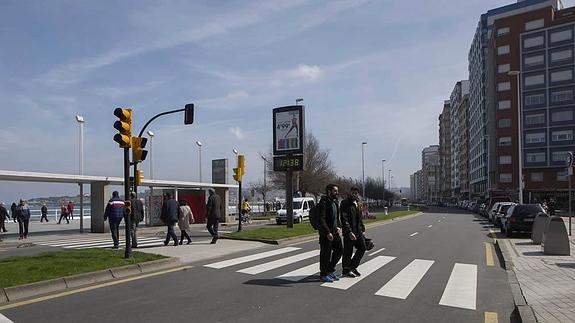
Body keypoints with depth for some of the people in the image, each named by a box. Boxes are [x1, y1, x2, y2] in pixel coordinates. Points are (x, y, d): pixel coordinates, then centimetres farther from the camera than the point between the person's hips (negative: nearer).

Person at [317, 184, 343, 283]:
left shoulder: (335, 202, 12)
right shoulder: (324, 202, -15)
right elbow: (321, 219, -21)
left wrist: (339, 227, 3)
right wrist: (327, 232, -25)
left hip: (335, 232, 9)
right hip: (325, 233, -9)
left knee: (339, 249, 12)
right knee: (325, 253, 2)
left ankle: (330, 270, 27)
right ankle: (324, 274, 17)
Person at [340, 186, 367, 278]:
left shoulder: (357, 203, 14)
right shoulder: (345, 203, -12)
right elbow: (344, 220, -19)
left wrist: (362, 228, 14)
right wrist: (349, 232, -24)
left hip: (358, 232, 8)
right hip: (349, 233, -8)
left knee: (362, 247, 9)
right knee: (348, 252, 1)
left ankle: (352, 266, 24)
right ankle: (346, 271, 16)